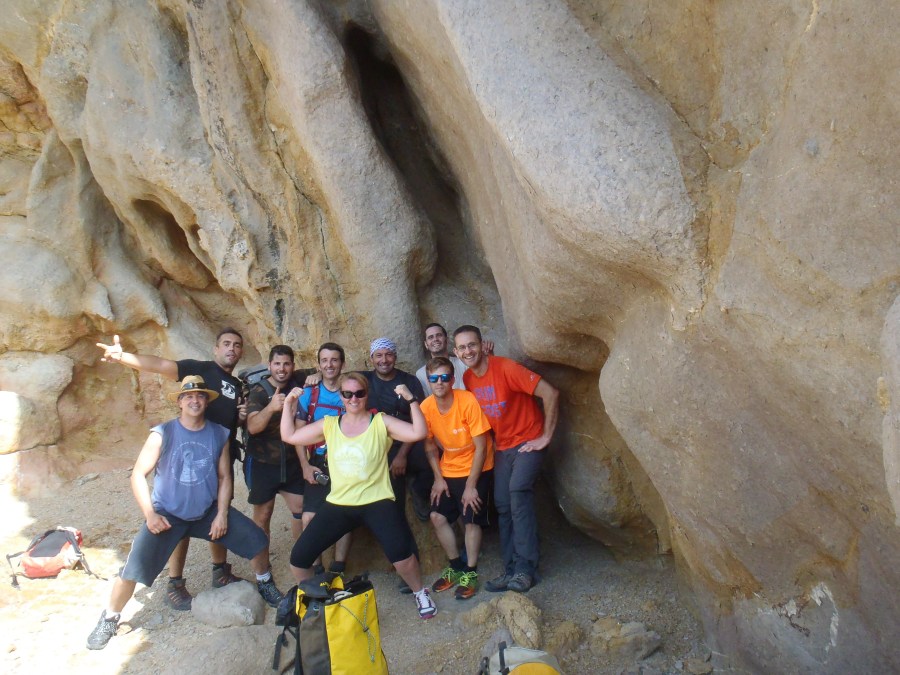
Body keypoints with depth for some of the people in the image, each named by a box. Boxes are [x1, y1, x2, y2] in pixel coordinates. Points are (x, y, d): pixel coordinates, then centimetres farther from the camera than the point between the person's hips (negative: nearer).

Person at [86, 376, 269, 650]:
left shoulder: (219, 434, -5)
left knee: (256, 538, -2)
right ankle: (109, 618, 15)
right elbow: (138, 474, -8)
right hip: (167, 514, -3)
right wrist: (150, 514, -15)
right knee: (134, 569, -14)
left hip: (208, 512, 3)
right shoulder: (162, 434, -13)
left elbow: (224, 477, 2)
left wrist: (222, 514, -6)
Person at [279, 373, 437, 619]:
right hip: (338, 504, 4)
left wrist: (411, 400, -19)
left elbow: (418, 433, -13)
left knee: (400, 553, -25)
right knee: (298, 558, -1)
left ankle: (420, 593, 7)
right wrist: (288, 404, 3)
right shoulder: (328, 425, 8)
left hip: (376, 502, -4)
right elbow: (289, 436, 10)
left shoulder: (381, 422, -2)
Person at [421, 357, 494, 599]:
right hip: (448, 470, 4)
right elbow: (429, 445, 3)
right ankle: (456, 567, 21)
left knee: (472, 520, -6)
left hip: (476, 469, -4)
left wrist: (471, 485, -18)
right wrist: (438, 478, -4)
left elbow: (481, 446, -20)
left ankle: (470, 573, 15)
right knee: (437, 517, -1)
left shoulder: (468, 401, -25)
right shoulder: (426, 407, -12)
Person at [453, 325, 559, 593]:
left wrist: (546, 436, -20)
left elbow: (550, 393, -24)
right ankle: (511, 570, 12)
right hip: (502, 447, 7)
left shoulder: (505, 368, -21)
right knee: (503, 505, 3)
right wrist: (490, 439, 9)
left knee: (518, 489, -24)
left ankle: (525, 568, -18)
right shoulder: (468, 379, 0)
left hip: (528, 441, -7)